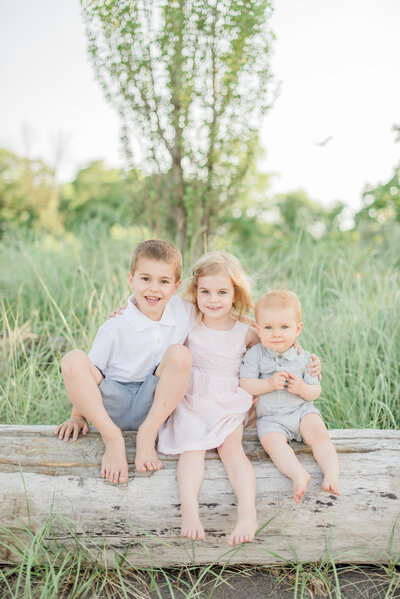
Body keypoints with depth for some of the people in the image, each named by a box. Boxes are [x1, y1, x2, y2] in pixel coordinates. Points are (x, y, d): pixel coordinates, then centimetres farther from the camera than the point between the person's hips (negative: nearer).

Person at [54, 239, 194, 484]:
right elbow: (91, 371, -5)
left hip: (154, 405, 2)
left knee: (180, 353, -25)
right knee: (73, 360, -27)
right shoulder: (115, 328, -13)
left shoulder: (184, 312, -4)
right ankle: (112, 439, -22)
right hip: (113, 406, -1)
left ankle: (148, 434, -18)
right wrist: (77, 415, -3)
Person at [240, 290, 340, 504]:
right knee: (273, 441, -28)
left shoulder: (303, 357, 0)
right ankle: (299, 475, -44)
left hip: (302, 410, 2)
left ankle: (331, 475, -28)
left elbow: (315, 391, 3)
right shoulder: (255, 354, -3)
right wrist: (269, 384, -24)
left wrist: (302, 389, -20)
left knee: (319, 433, -23)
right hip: (270, 418, -1)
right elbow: (245, 385, -10)